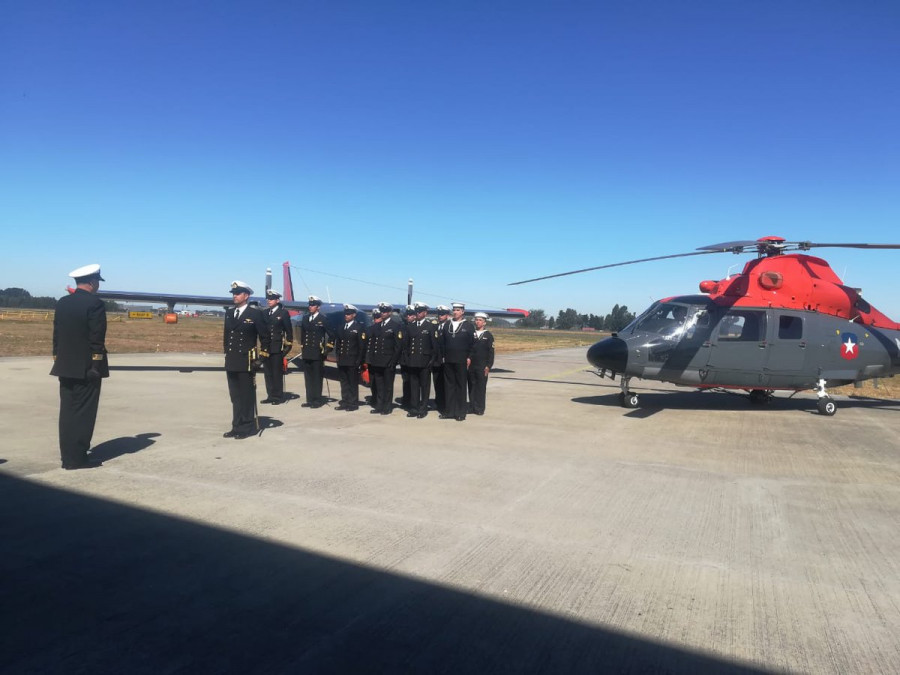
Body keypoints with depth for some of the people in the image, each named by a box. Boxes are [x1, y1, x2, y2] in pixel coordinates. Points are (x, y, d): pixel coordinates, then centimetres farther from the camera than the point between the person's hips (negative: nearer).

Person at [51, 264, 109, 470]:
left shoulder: (62, 303, 9)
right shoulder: (95, 304, -12)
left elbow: (56, 334, 12)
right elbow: (97, 338, -15)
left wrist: (58, 359, 17)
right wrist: (97, 366, -10)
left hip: (65, 366, 7)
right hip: (87, 367, -7)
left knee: (67, 412, 10)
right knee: (83, 413, -1)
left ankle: (67, 457, 15)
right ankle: (77, 458, 3)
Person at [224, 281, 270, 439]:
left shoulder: (255, 313, -6)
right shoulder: (229, 312, 12)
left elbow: (264, 336, -4)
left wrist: (262, 355, -6)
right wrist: (227, 353, 17)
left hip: (247, 361, -6)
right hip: (231, 361, 6)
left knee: (247, 395, 1)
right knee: (235, 396, 11)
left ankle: (249, 427, 10)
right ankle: (237, 426, 20)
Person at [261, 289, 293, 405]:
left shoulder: (283, 313, -2)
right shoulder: (265, 314, 14)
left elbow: (289, 330, -4)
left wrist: (288, 345, -7)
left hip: (277, 348, -6)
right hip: (266, 347, 6)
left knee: (277, 373, -1)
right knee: (268, 372, 8)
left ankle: (278, 397, 5)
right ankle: (270, 395, 15)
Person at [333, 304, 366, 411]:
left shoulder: (359, 327, -5)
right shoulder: (341, 327, 14)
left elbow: (362, 345, -8)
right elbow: (337, 342, 17)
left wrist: (359, 360, -12)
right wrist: (338, 356, 8)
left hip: (352, 361, -6)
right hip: (342, 361, 6)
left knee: (353, 382, 1)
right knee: (344, 382, 11)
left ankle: (353, 403, 9)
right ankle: (344, 402, 19)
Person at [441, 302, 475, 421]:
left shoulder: (469, 325, 0)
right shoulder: (447, 324, 12)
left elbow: (472, 343, -3)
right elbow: (443, 341, 11)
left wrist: (469, 357, -9)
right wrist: (443, 355, 5)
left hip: (461, 361, -4)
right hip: (448, 360, 4)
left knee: (461, 386, 2)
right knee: (449, 385, 7)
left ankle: (460, 413, 8)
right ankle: (450, 411, 14)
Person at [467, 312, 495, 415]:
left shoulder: (488, 335, 2)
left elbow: (491, 352, -1)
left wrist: (488, 366, -7)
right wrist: (467, 359, -4)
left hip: (482, 367, -3)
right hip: (471, 366, 3)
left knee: (481, 387, 0)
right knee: (471, 386, 6)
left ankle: (480, 408, 6)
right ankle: (472, 406, 13)